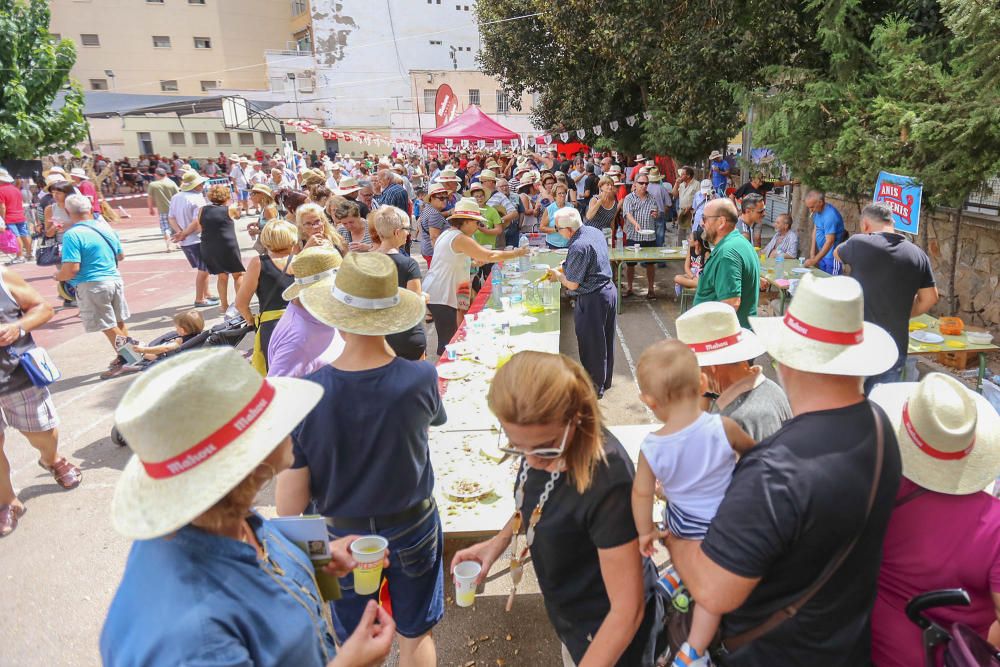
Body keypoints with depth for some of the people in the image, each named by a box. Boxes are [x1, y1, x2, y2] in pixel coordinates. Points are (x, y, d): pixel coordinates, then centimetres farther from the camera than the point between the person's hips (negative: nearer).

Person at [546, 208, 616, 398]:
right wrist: (565, 270, 10)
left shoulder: (578, 247, -27)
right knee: (605, 340, 20)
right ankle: (604, 380, 36)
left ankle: (595, 386, 19)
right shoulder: (594, 231, 2)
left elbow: (572, 284, -21)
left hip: (592, 300, -9)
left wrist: (558, 275, -2)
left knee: (591, 344, 6)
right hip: (609, 290, 9)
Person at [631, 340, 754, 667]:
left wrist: (645, 532, 7)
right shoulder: (722, 428, -28)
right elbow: (751, 450, -6)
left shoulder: (651, 447, -23)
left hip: (679, 523, 2)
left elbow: (642, 493, -10)